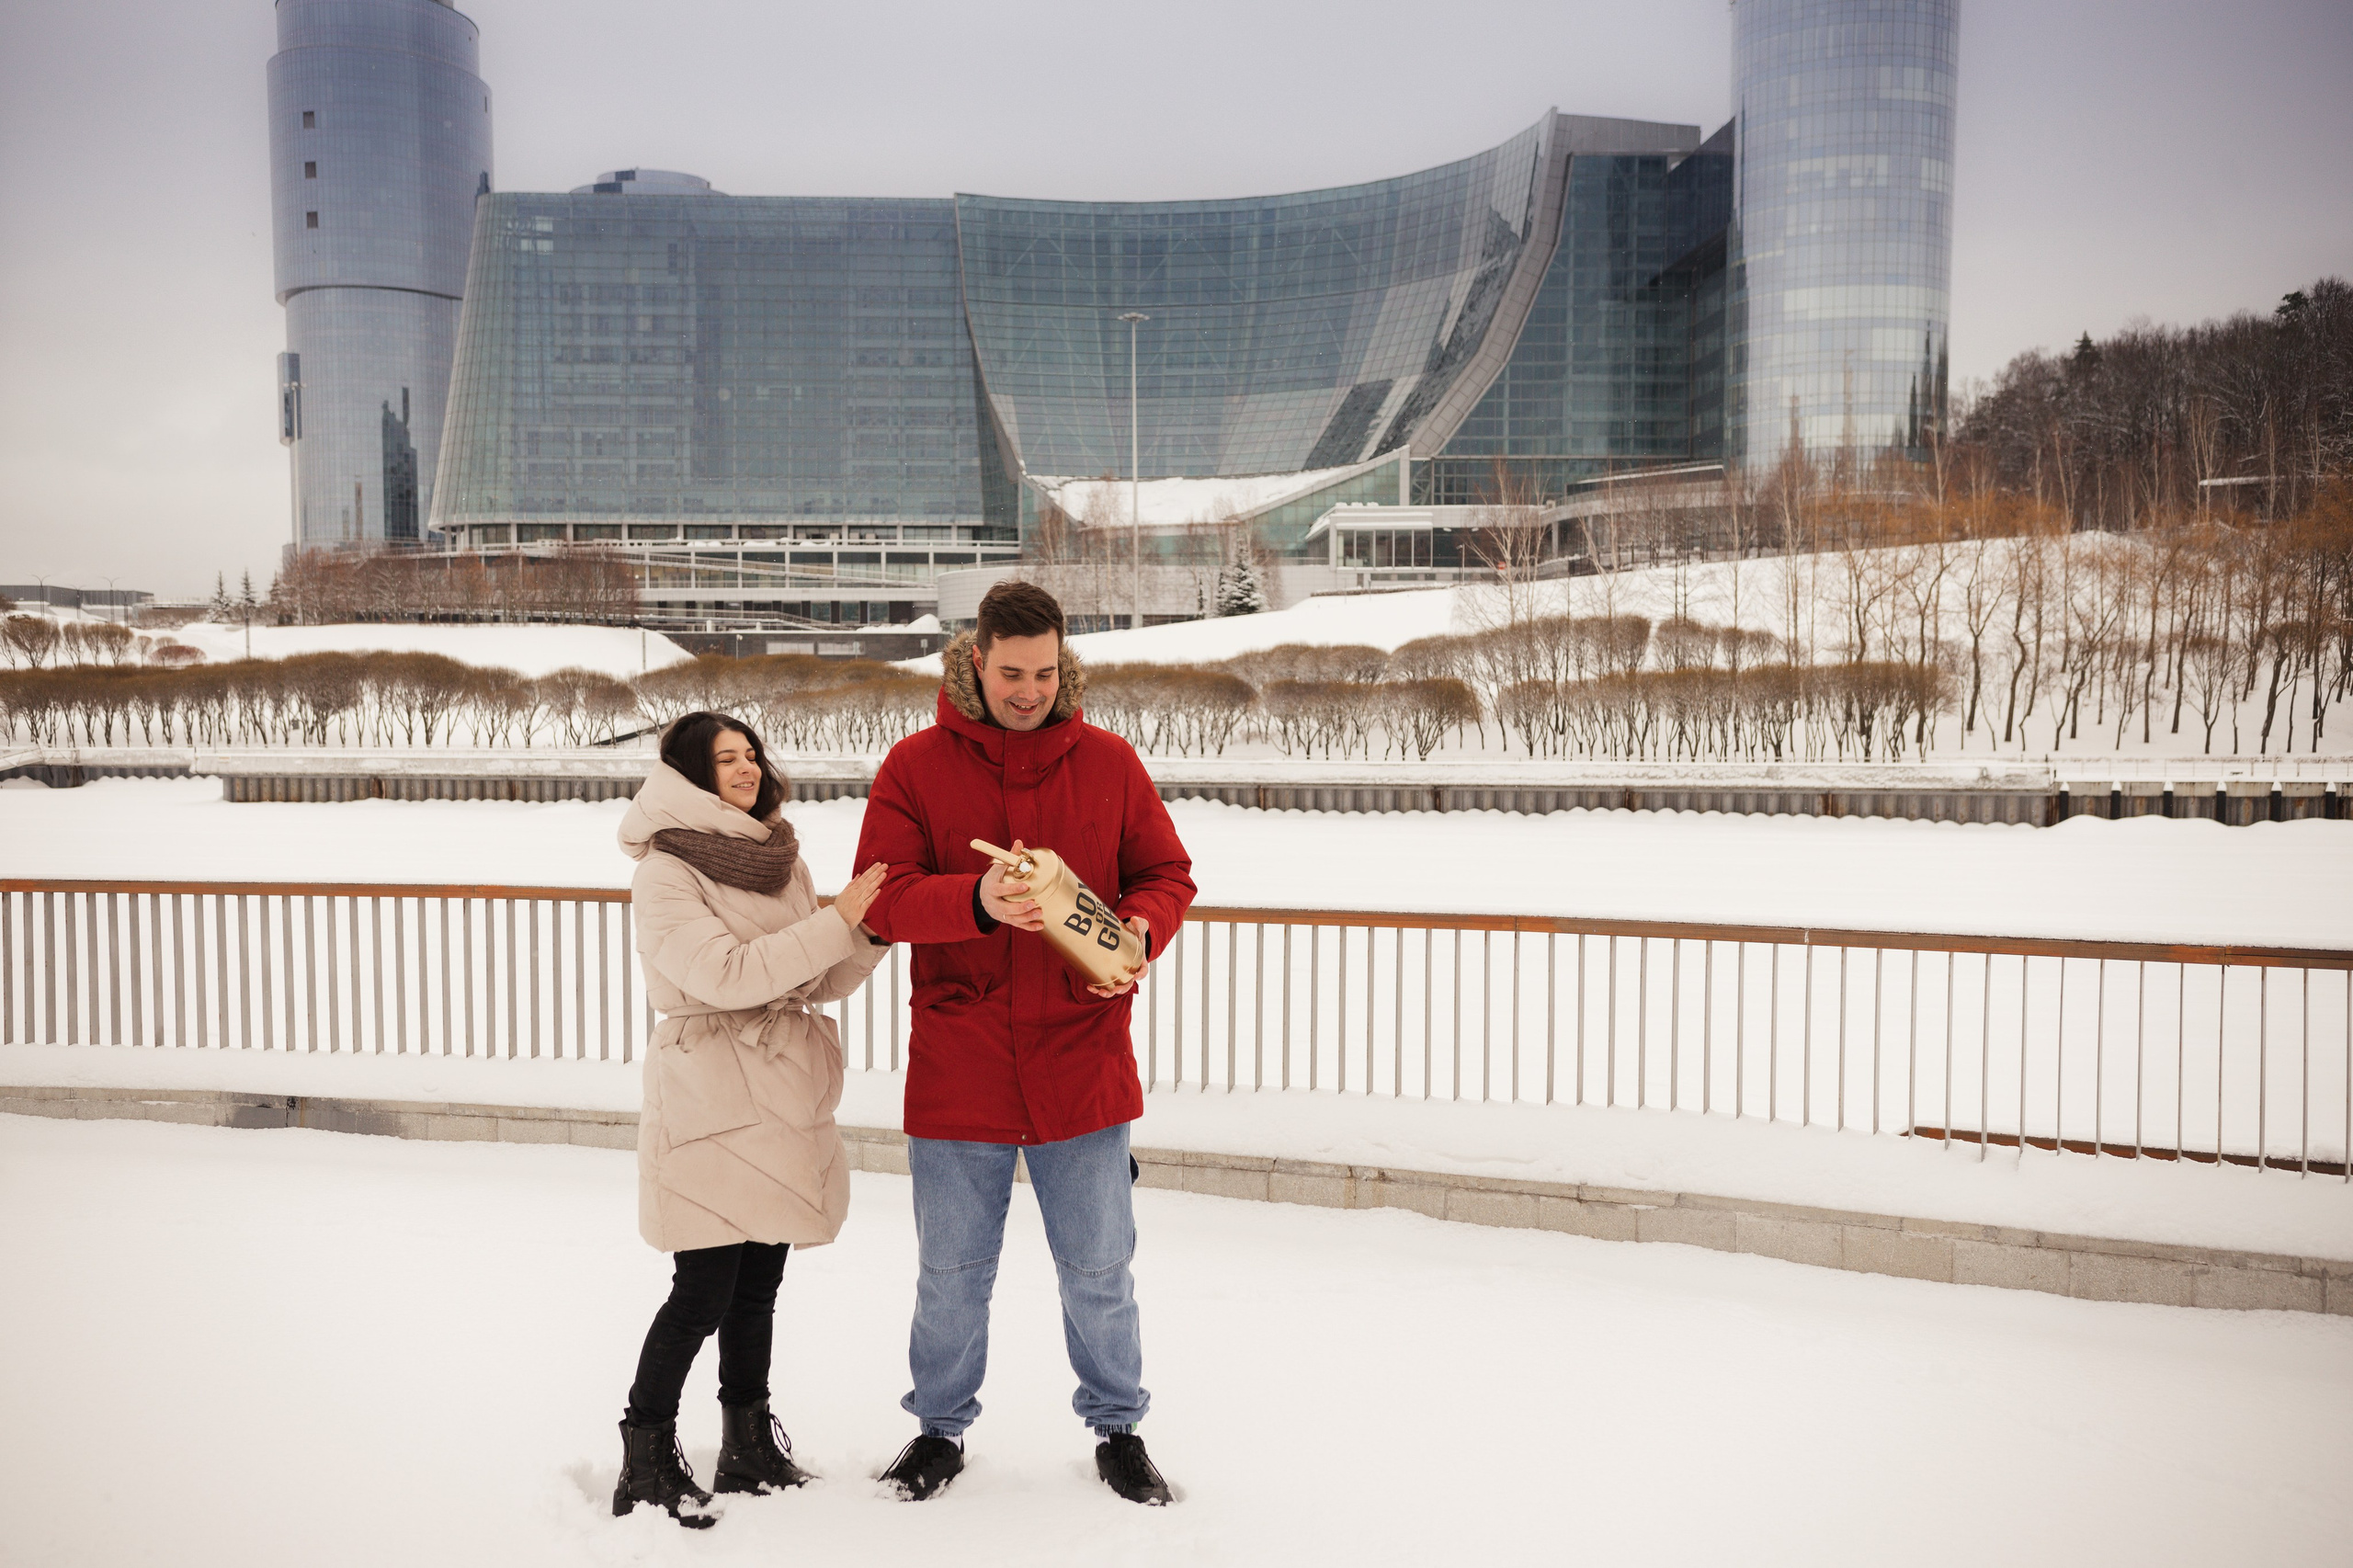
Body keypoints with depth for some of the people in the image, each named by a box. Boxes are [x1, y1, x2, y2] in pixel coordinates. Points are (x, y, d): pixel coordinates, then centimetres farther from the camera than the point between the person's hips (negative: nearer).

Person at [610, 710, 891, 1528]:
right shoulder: (665, 871, -7)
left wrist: (873, 931, -6)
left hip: (783, 1093, 6)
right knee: (704, 1290, -4)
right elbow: (725, 973, -20)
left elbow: (822, 983, 12)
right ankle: (648, 1460, 12)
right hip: (709, 1099, -6)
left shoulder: (780, 861, 12)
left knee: (758, 1283, 12)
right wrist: (836, 920, -20)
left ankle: (748, 1448, 25)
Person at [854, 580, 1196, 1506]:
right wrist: (976, 900, -26)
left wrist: (1140, 928, -14)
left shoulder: (1108, 762, 2)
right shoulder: (915, 766, -2)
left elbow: (1167, 873, 7)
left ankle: (1117, 1428, 33)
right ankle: (941, 1429, 36)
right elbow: (880, 897, -8)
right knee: (951, 1273, 14)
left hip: (1082, 1060, 1)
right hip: (957, 1070, 0)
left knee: (1099, 1269, 12)